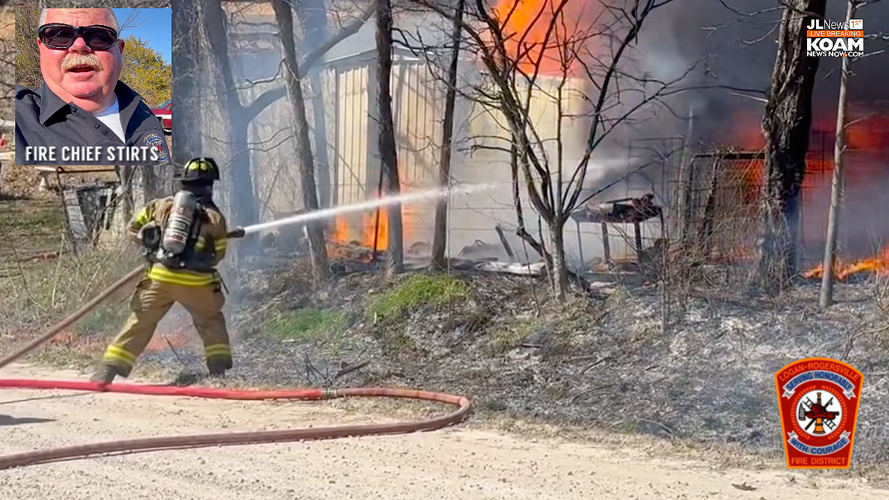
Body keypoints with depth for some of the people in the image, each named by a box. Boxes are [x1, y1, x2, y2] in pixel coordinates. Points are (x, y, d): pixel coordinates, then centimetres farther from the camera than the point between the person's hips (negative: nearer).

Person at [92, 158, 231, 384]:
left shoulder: (161, 205, 11)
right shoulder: (214, 216, 6)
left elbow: (133, 228, 18)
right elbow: (217, 255, 10)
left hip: (160, 277, 1)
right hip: (195, 281, -1)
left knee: (140, 322, 10)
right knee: (211, 321, 22)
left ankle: (110, 369, 8)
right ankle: (219, 368, 17)